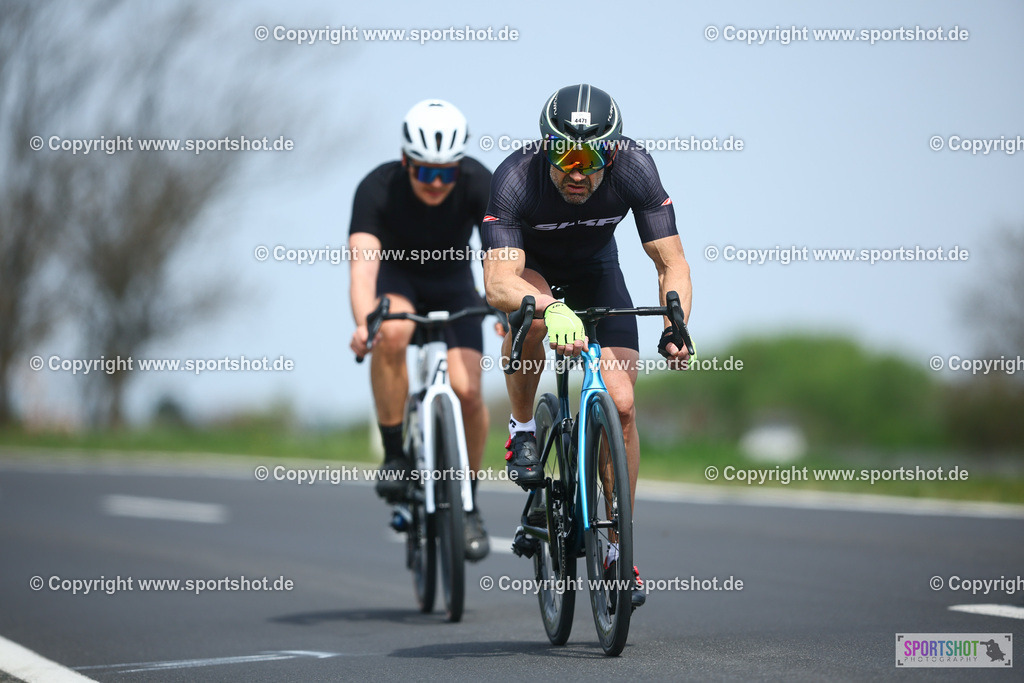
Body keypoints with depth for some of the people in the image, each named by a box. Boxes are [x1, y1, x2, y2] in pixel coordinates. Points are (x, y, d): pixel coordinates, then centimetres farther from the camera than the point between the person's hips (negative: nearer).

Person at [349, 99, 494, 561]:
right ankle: (394, 455, -20)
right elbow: (363, 262, -41)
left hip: (453, 285, 1)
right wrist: (363, 323, -60)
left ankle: (468, 505, 2)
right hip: (397, 279, -1)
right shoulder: (377, 189, -29)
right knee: (391, 333, -37)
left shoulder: (479, 183, -26)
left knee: (466, 389, -20)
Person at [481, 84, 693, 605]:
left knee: (621, 404, -13)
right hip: (529, 266, -2)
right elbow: (497, 283, -44)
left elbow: (672, 263, -26)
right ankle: (522, 429, -10)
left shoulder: (634, 168, -31)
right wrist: (549, 308, -64)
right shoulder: (516, 178, -37)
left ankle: (618, 552, 0)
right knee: (531, 318, -39)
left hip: (595, 269, 2)